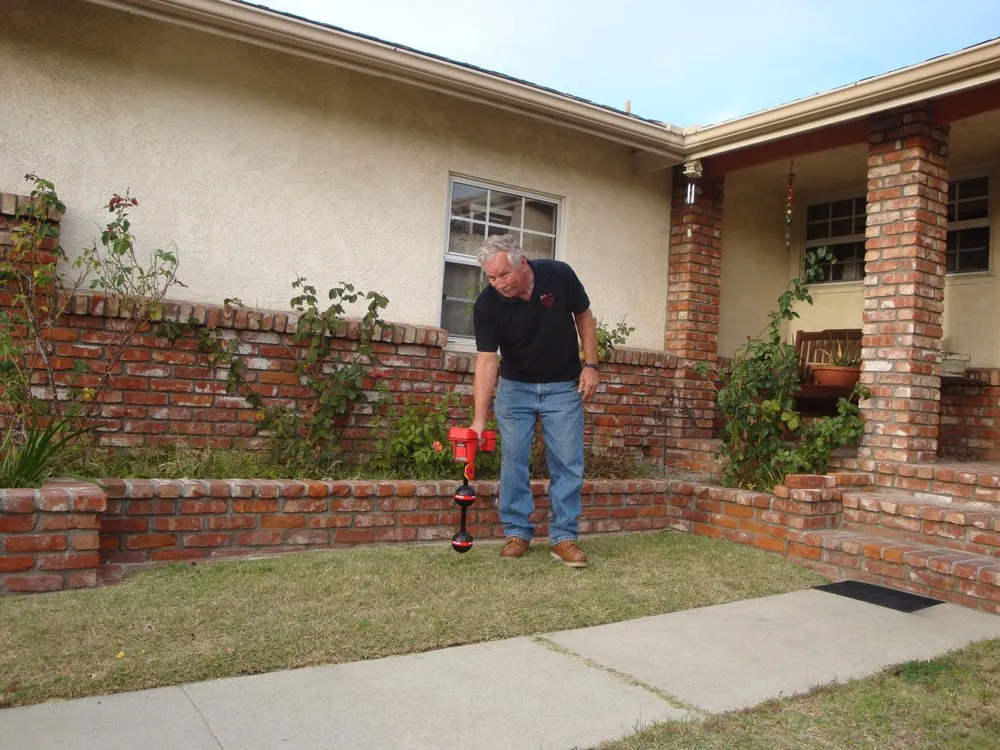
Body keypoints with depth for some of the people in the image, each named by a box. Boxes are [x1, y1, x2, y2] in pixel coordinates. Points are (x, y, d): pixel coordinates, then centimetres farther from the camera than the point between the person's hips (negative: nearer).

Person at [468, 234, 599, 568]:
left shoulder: (559, 276, -19)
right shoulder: (487, 304, -20)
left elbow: (584, 317, -2)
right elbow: (486, 360, -23)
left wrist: (590, 365, -9)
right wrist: (479, 418, -30)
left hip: (564, 387, 0)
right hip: (514, 387, 0)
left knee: (568, 463, -2)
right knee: (513, 461, 0)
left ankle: (564, 537, 6)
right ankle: (517, 533, 12)